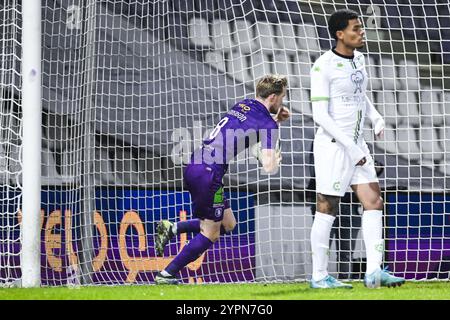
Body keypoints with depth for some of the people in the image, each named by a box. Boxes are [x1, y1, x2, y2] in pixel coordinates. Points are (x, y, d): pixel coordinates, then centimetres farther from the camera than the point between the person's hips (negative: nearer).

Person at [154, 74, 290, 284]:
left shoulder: (244, 105, 17)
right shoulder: (268, 124, -6)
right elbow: (269, 167, -11)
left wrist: (276, 118, 23)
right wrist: (276, 160, 11)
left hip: (194, 167, 8)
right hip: (208, 174, -8)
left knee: (228, 224, 19)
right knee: (210, 235, 5)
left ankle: (171, 228, 9)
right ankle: (166, 275, 5)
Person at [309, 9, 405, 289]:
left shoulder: (358, 58, 9)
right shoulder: (324, 66, -15)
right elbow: (320, 115, -19)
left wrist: (376, 117, 6)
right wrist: (350, 147, -21)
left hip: (356, 144, 8)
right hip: (332, 145, -8)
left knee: (374, 202, 0)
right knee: (327, 209, -3)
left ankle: (374, 271, -2)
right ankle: (320, 276, 5)